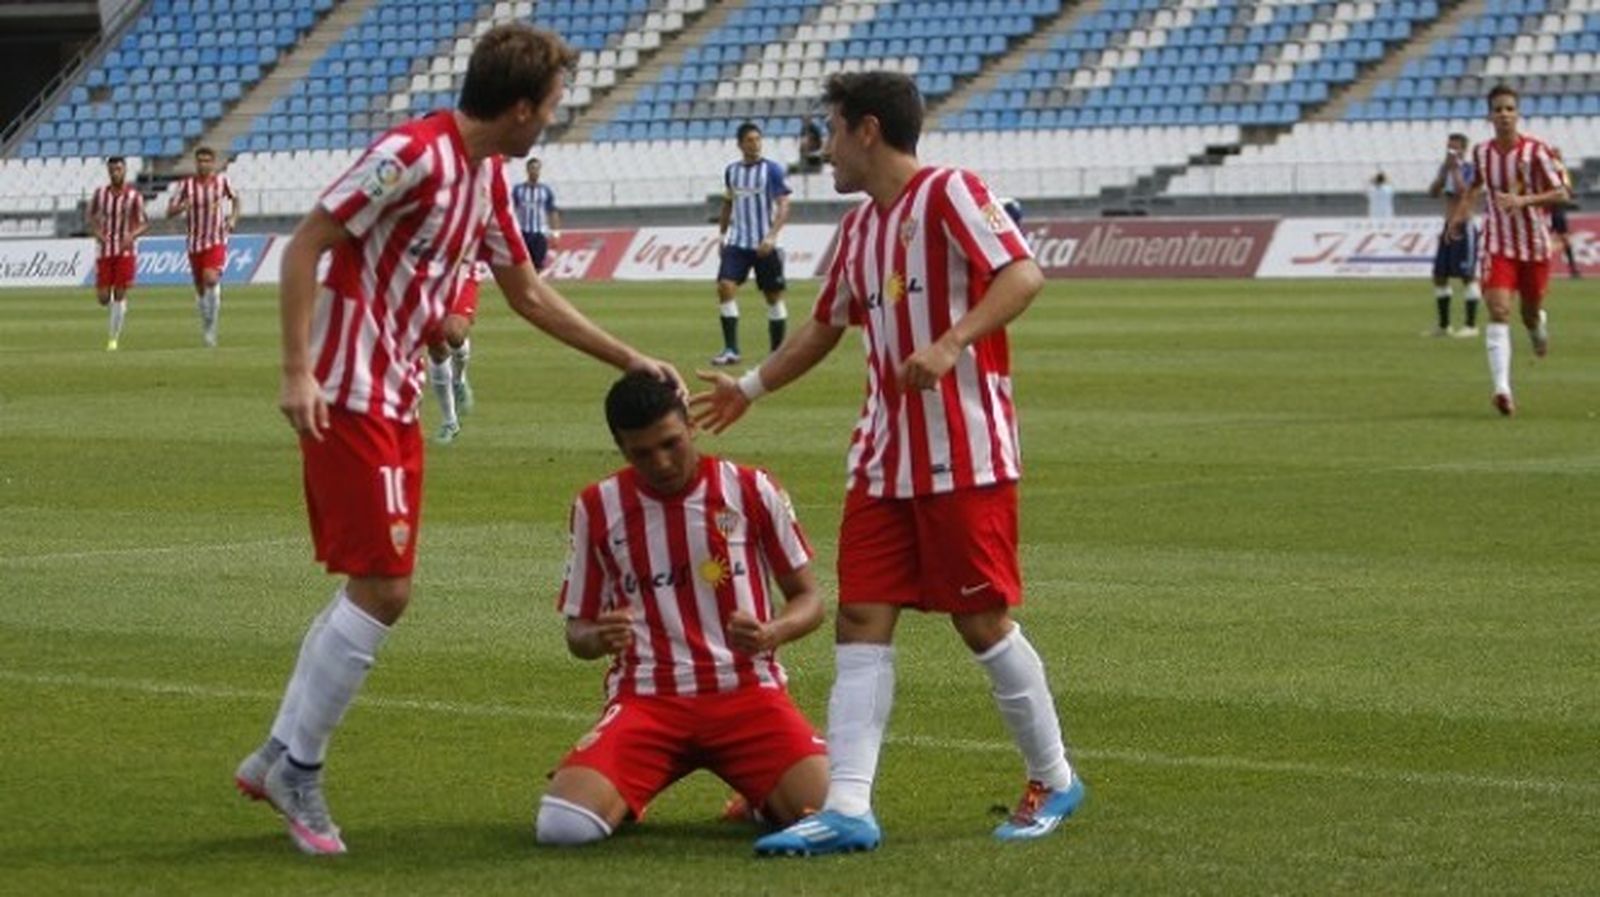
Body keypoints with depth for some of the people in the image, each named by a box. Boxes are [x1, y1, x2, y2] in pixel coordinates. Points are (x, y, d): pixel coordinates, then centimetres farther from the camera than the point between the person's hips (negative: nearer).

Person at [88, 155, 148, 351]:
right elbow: (91, 217, 13)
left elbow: (143, 223, 2)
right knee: (103, 297, -3)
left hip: (125, 251, -2)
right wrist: (97, 232, -8)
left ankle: (114, 338, 1)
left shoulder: (134, 196, -4)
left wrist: (132, 235, -19)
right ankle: (118, 312, 31)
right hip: (104, 251, 2)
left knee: (120, 294, -7)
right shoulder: (100, 194, 1)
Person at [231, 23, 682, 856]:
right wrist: (298, 372, -23)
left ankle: (281, 756, 20)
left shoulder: (488, 178, 11)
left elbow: (529, 294, 22)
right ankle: (298, 765, 2)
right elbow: (304, 246, -18)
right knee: (382, 589, -9)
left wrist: (631, 361, 21)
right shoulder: (412, 155, -17)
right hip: (349, 397, -9)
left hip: (396, 400, 9)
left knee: (373, 591, 12)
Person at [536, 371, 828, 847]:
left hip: (746, 690, 0)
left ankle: (763, 796, 11)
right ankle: (628, 793, 11)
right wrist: (599, 639, -13)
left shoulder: (749, 490, 3)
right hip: (646, 697, 0)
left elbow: (809, 601, 8)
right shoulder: (597, 507, 6)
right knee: (562, 824, -26)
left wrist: (772, 633, -16)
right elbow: (578, 630, 13)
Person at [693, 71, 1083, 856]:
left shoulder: (949, 194, -9)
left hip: (965, 453, -8)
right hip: (884, 459, 8)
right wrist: (749, 388, 36)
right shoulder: (858, 229, 16)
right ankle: (847, 808, -6)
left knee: (982, 620, -1)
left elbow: (1023, 274, -21)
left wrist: (951, 344, -31)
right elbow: (826, 327, 30)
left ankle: (1053, 783, 17)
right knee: (861, 621, -2)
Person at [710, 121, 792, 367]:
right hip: (737, 243, 3)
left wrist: (771, 236, -22)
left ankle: (778, 352, 13)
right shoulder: (731, 171, 8)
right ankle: (731, 350, -12)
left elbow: (783, 206, -11)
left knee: (774, 296, 4)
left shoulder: (772, 170, -6)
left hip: (764, 245, -3)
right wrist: (722, 234, 16)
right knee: (725, 287, -13)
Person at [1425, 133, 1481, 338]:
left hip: (1464, 228, -8)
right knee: (1439, 275, 8)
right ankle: (1443, 325, 15)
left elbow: (1464, 192, -23)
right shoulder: (1445, 168, 12)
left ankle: (1471, 325, -4)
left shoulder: (1468, 169, -9)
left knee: (1468, 275, -7)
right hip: (1448, 228, 8)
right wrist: (1444, 171, -6)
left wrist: (1455, 169, -19)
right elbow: (1433, 192, 5)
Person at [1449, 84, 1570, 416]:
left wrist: (1524, 200, -28)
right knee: (1498, 310, -17)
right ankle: (1502, 389, -26)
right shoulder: (1481, 152, 0)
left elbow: (1561, 194, -13)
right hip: (1498, 244, 1)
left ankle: (1539, 326, 54)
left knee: (1531, 313, 12)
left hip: (1534, 244, -1)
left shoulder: (1535, 151, -12)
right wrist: (1461, 213, 7)